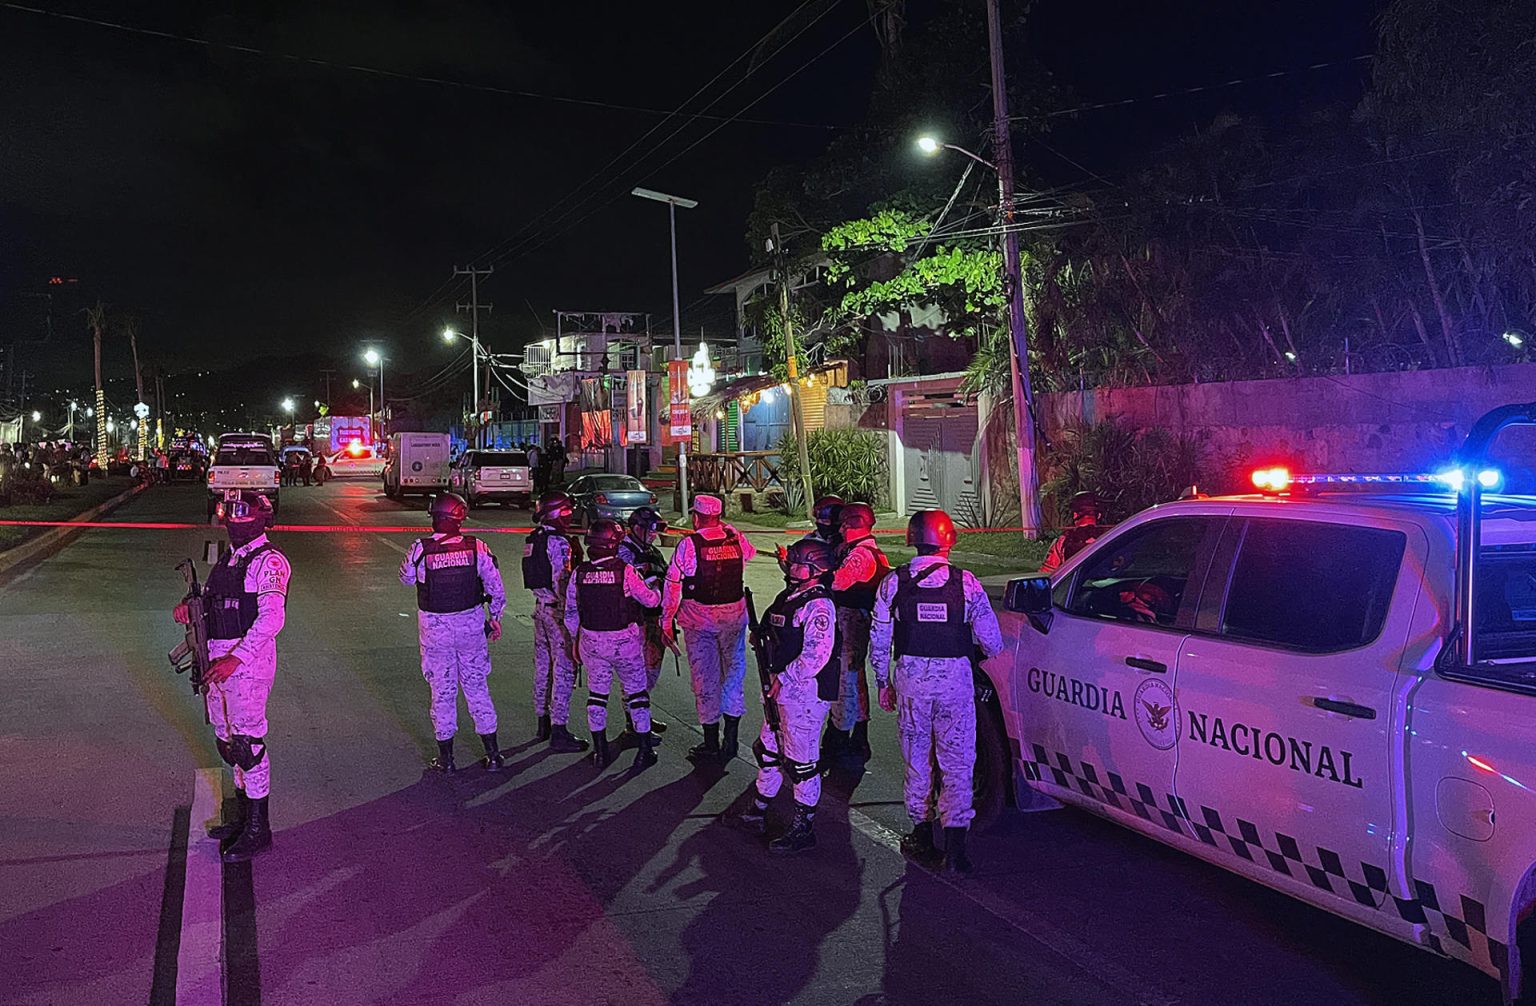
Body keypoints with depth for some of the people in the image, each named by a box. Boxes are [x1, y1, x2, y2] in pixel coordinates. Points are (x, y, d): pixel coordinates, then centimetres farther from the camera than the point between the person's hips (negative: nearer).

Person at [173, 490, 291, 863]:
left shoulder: (269, 560, -12)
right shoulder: (228, 558, 17)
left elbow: (272, 617, -21)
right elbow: (212, 601, 25)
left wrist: (236, 657, -27)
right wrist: (190, 608, 2)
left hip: (249, 659, -9)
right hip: (219, 660, 9)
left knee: (247, 741, -7)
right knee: (226, 740, 15)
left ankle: (258, 830, 2)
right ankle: (243, 817, 29)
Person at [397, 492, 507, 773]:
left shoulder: (420, 549, -13)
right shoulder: (476, 547, -11)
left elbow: (406, 578, 7)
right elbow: (497, 589, -5)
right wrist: (495, 618, 10)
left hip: (435, 630, -1)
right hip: (471, 626, 1)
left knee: (442, 691, 11)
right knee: (477, 688, 13)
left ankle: (446, 758, 19)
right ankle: (493, 755, 18)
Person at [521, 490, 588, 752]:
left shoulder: (534, 539, 10)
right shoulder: (558, 542, -17)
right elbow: (562, 582, -20)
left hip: (540, 607, 9)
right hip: (557, 610, -9)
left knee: (543, 665, 16)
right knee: (564, 669, -6)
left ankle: (543, 723, 26)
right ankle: (559, 731, -5)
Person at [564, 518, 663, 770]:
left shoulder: (579, 573, -6)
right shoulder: (625, 571, -16)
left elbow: (571, 612, 4)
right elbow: (651, 600, -5)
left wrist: (576, 639, 18)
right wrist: (655, 587, 17)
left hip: (591, 642, 3)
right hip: (625, 641, -3)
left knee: (596, 693, 15)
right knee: (636, 692, 11)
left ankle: (600, 751, 18)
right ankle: (644, 750, 16)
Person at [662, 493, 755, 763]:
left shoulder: (688, 544, -10)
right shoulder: (736, 539, 0)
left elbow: (673, 585, -9)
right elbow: (750, 553, 25)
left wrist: (667, 620, -1)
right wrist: (728, 528, 26)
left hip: (699, 619, -3)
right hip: (735, 615, 3)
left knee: (705, 680, 6)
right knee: (733, 674, 13)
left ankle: (711, 745, 12)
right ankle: (730, 742, 17)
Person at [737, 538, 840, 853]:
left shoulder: (818, 605, -18)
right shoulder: (788, 596, 12)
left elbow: (816, 655, -25)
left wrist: (784, 680, -21)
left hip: (806, 693, -10)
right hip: (782, 689, 10)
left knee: (801, 761, 0)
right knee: (769, 749, 20)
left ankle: (804, 829, 12)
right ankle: (758, 809, 36)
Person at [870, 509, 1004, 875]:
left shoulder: (893, 583, -3)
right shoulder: (966, 583, -6)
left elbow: (879, 641, 1)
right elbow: (992, 642, -5)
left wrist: (884, 683, 13)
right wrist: (990, 652, 18)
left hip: (910, 679, 1)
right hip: (955, 679, -1)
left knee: (917, 759, 16)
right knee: (957, 762, 6)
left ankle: (921, 834, 27)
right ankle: (955, 846, 1)